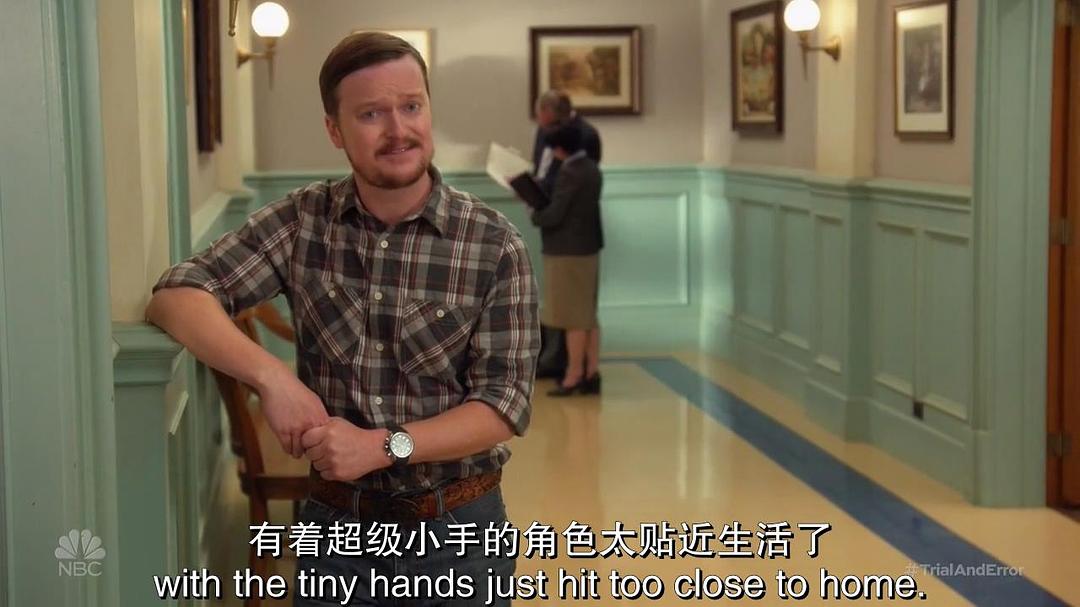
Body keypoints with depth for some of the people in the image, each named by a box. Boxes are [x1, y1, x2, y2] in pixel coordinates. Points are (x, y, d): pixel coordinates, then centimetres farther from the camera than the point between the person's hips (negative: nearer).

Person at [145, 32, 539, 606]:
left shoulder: (495, 246, -11)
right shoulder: (301, 220, -4)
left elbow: (502, 403, -13)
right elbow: (177, 297, -10)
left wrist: (383, 445, -26)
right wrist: (271, 375, -26)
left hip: (457, 530, -1)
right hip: (336, 522, 1)